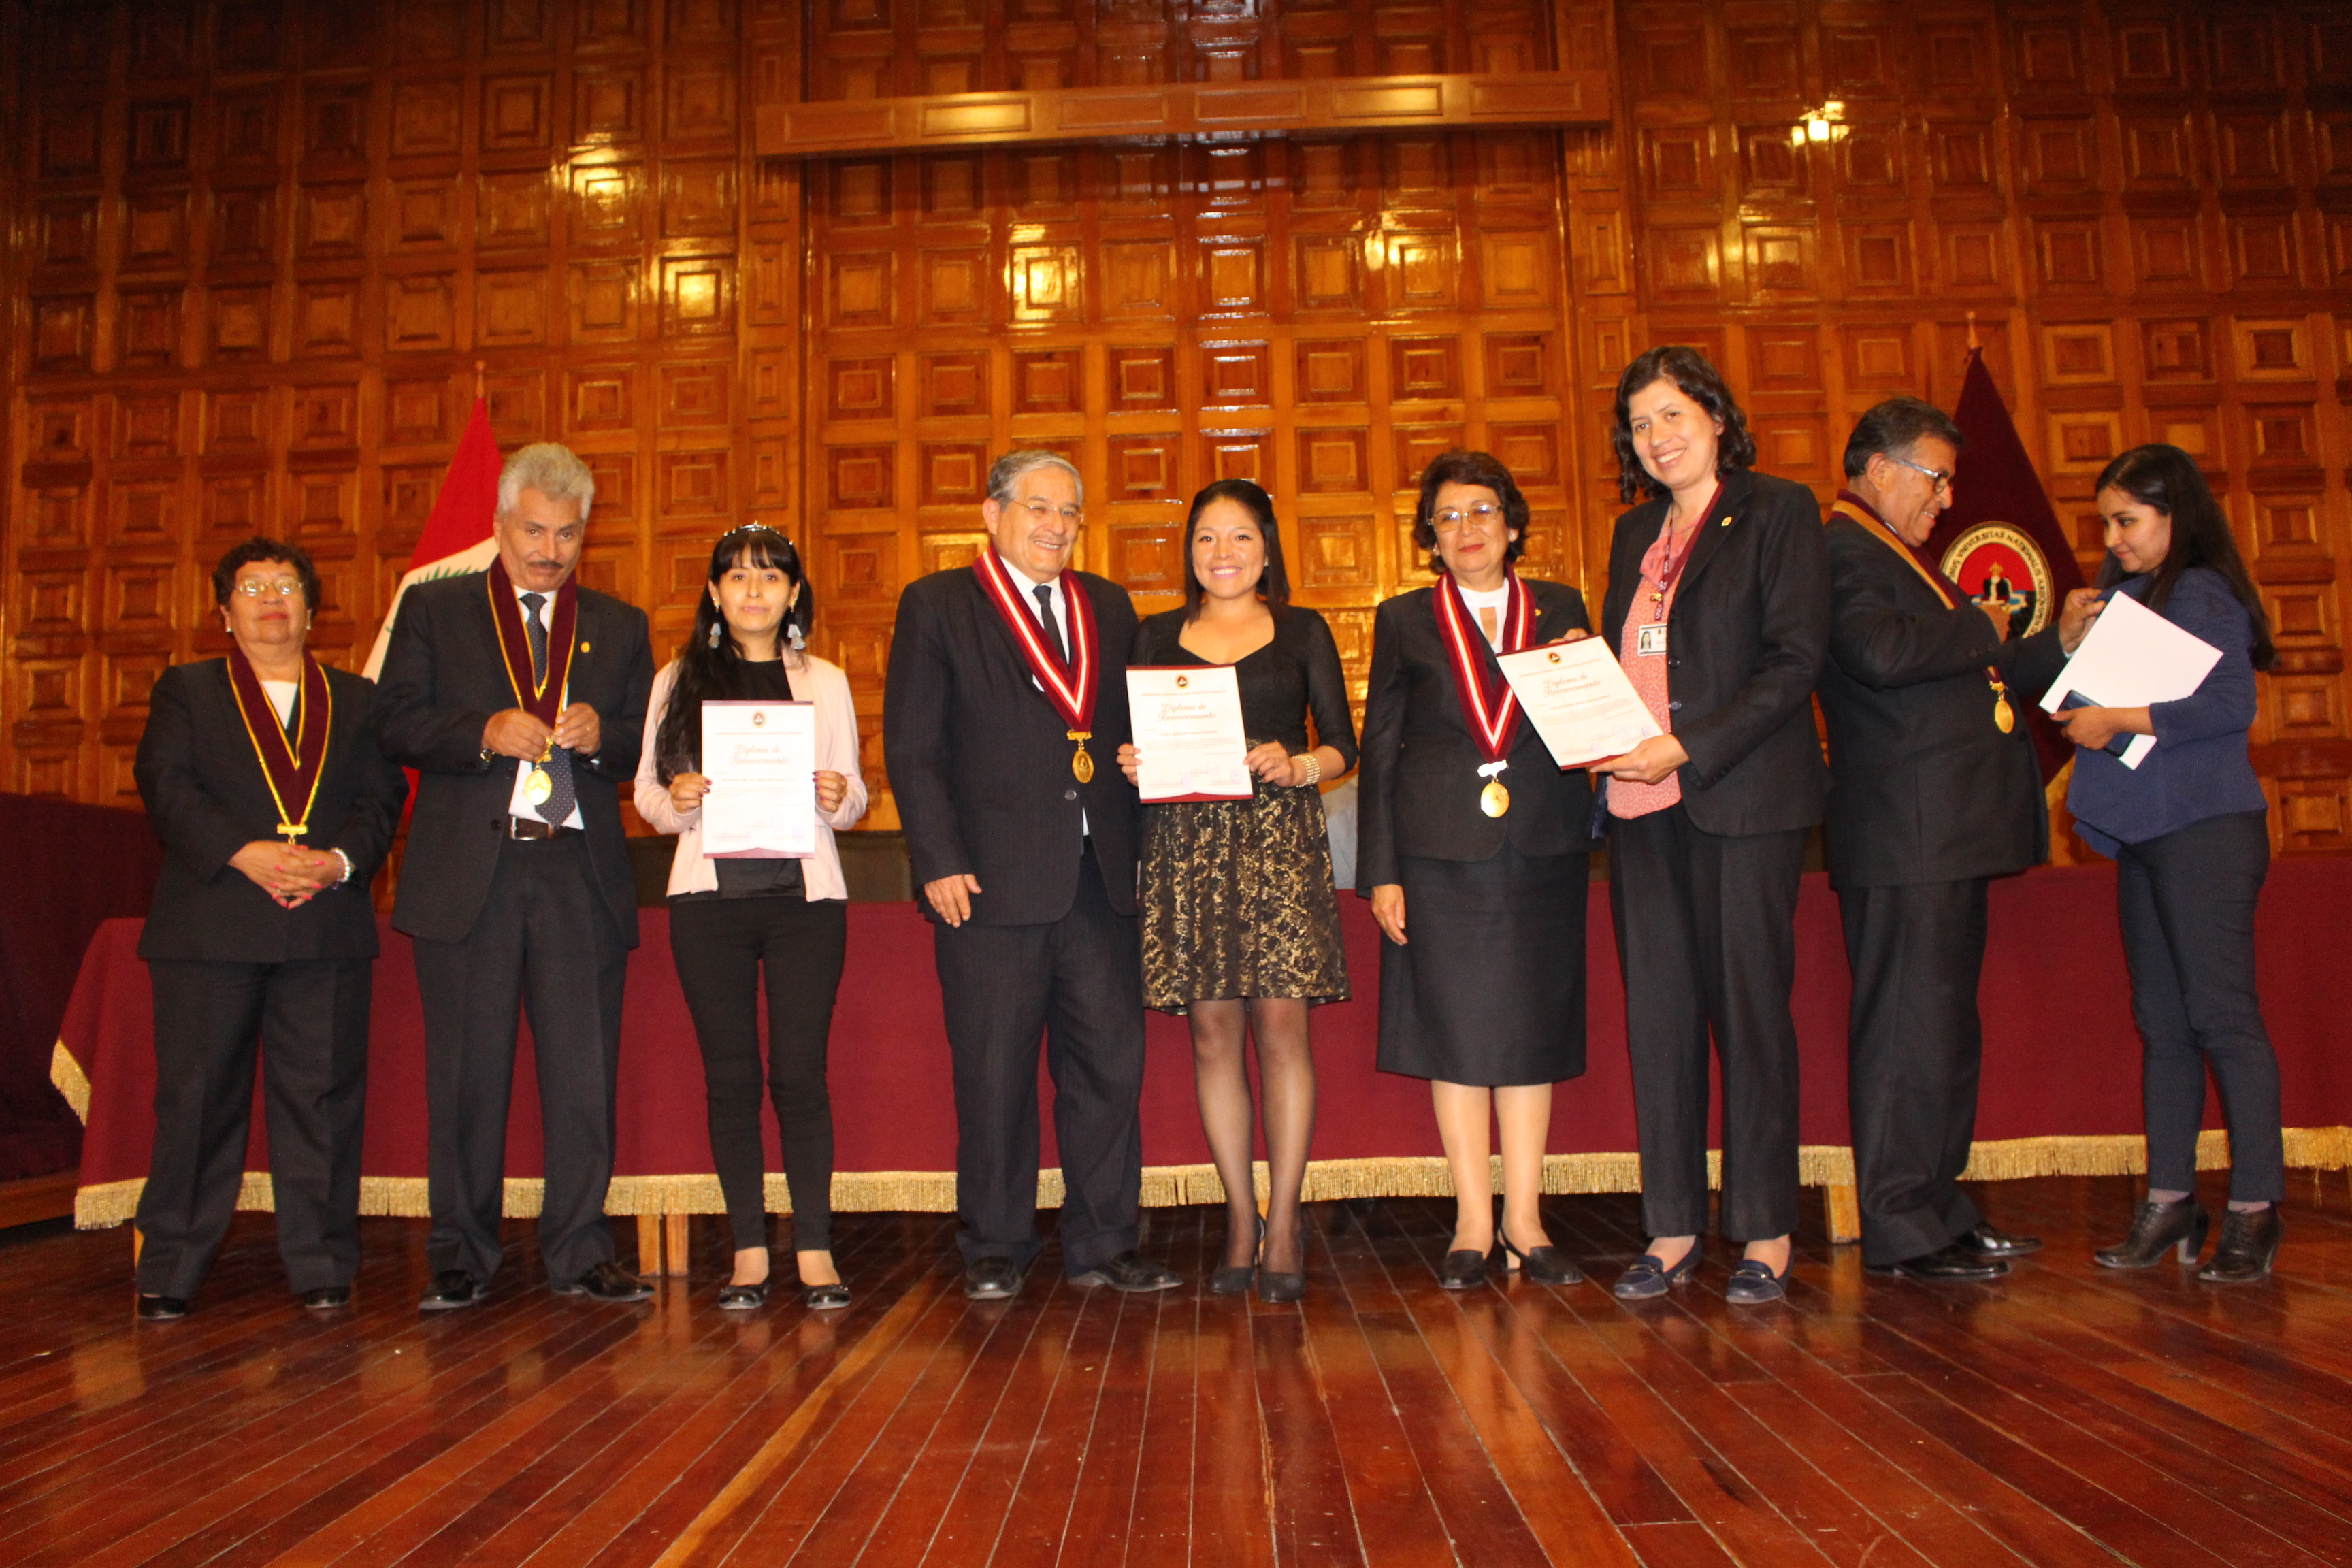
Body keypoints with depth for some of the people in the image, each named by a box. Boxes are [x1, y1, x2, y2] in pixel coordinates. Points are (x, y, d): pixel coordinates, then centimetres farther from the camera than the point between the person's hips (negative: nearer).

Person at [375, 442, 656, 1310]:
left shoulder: (620, 627, 15)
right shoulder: (434, 609, 11)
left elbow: (649, 751, 11)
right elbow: (395, 723, 2)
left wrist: (600, 737, -10)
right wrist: (486, 734, -14)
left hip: (582, 873, 1)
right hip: (468, 872, -1)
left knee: (585, 1071, 1)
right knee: (466, 1074, 4)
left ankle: (580, 1253, 12)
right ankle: (460, 1258, 17)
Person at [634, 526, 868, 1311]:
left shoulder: (825, 682, 11)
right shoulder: (679, 679, 9)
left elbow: (852, 798, 11)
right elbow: (646, 788, 9)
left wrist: (839, 796, -12)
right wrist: (675, 799, -12)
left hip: (806, 894, 0)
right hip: (709, 894, 1)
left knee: (799, 1071, -3)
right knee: (730, 1075, 3)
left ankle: (815, 1249, 6)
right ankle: (749, 1251, 12)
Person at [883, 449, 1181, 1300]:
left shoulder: (1109, 607, 16)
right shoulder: (936, 605, 3)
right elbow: (911, 748, -2)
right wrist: (940, 862, -11)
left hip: (1100, 879, 4)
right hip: (991, 879, -4)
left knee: (1110, 1065, 5)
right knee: (993, 1075, 4)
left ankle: (1102, 1246, 18)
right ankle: (994, 1252, 19)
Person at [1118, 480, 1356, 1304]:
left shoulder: (1302, 631, 11)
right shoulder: (1157, 636, 15)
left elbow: (1343, 745, 7)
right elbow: (1136, 740, 15)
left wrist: (1298, 766, -12)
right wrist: (1132, 763, -7)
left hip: (1280, 840, -1)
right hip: (1187, 844, 2)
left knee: (1281, 1025, -6)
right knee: (1212, 1034, 2)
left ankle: (1283, 1224, 3)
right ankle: (1240, 1219, 12)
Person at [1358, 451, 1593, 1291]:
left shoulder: (1560, 610, 11)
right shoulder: (1403, 620, 7)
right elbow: (1378, 750, 5)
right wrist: (1380, 871, -2)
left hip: (1543, 849, 1)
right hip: (1441, 850, -1)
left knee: (1533, 1030, 5)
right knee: (1456, 1031, 2)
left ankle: (1524, 1220, 15)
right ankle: (1474, 1221, 12)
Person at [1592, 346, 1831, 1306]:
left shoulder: (1778, 511, 0)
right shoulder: (1635, 534, 18)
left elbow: (1796, 659, -9)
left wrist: (1689, 748, -17)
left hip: (1743, 795, -5)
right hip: (1641, 802, 6)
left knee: (1750, 1008, 0)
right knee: (1657, 1012, 6)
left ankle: (1766, 1231, 12)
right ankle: (1672, 1227, 16)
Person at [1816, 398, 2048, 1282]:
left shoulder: (1898, 556, 24)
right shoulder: (1842, 551, -9)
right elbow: (1879, 653, -27)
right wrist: (1979, 630, -11)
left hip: (1948, 832, 11)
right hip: (1904, 835, -11)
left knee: (1944, 1026, 15)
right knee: (1908, 1028, -6)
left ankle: (1938, 1207, 24)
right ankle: (1902, 1228, 2)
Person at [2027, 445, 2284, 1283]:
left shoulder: (2202, 593, -7)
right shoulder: (2122, 594, 16)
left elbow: (2232, 703, -19)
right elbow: (2075, 694, 17)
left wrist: (2119, 721, -16)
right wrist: (2068, 641, 1)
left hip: (2205, 826, -8)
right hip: (2142, 830, 8)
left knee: (2221, 1013, -7)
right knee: (2161, 1023, 9)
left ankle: (2256, 1207, 1)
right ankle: (2170, 1199, 16)